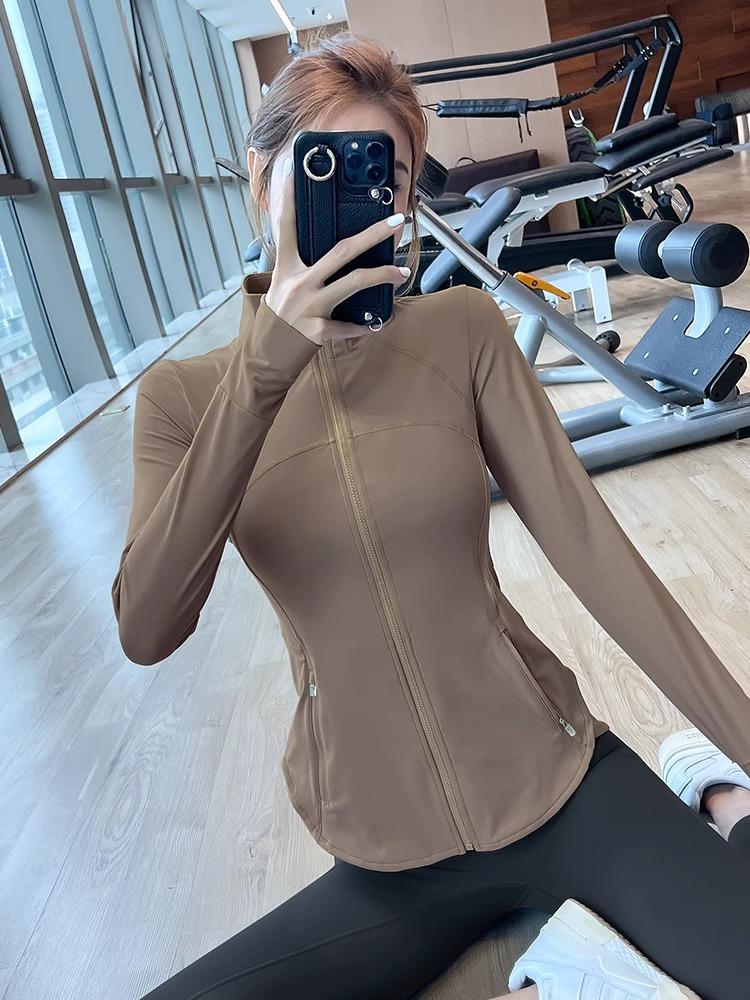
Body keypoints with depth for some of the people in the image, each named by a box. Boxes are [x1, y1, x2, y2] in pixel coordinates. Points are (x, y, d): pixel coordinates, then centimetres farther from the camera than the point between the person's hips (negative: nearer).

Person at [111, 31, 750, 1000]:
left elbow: (589, 544, -7)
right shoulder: (183, 393, -4)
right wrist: (264, 371, -29)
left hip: (554, 779, -1)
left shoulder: (462, 330, -4)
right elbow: (147, 633, -19)